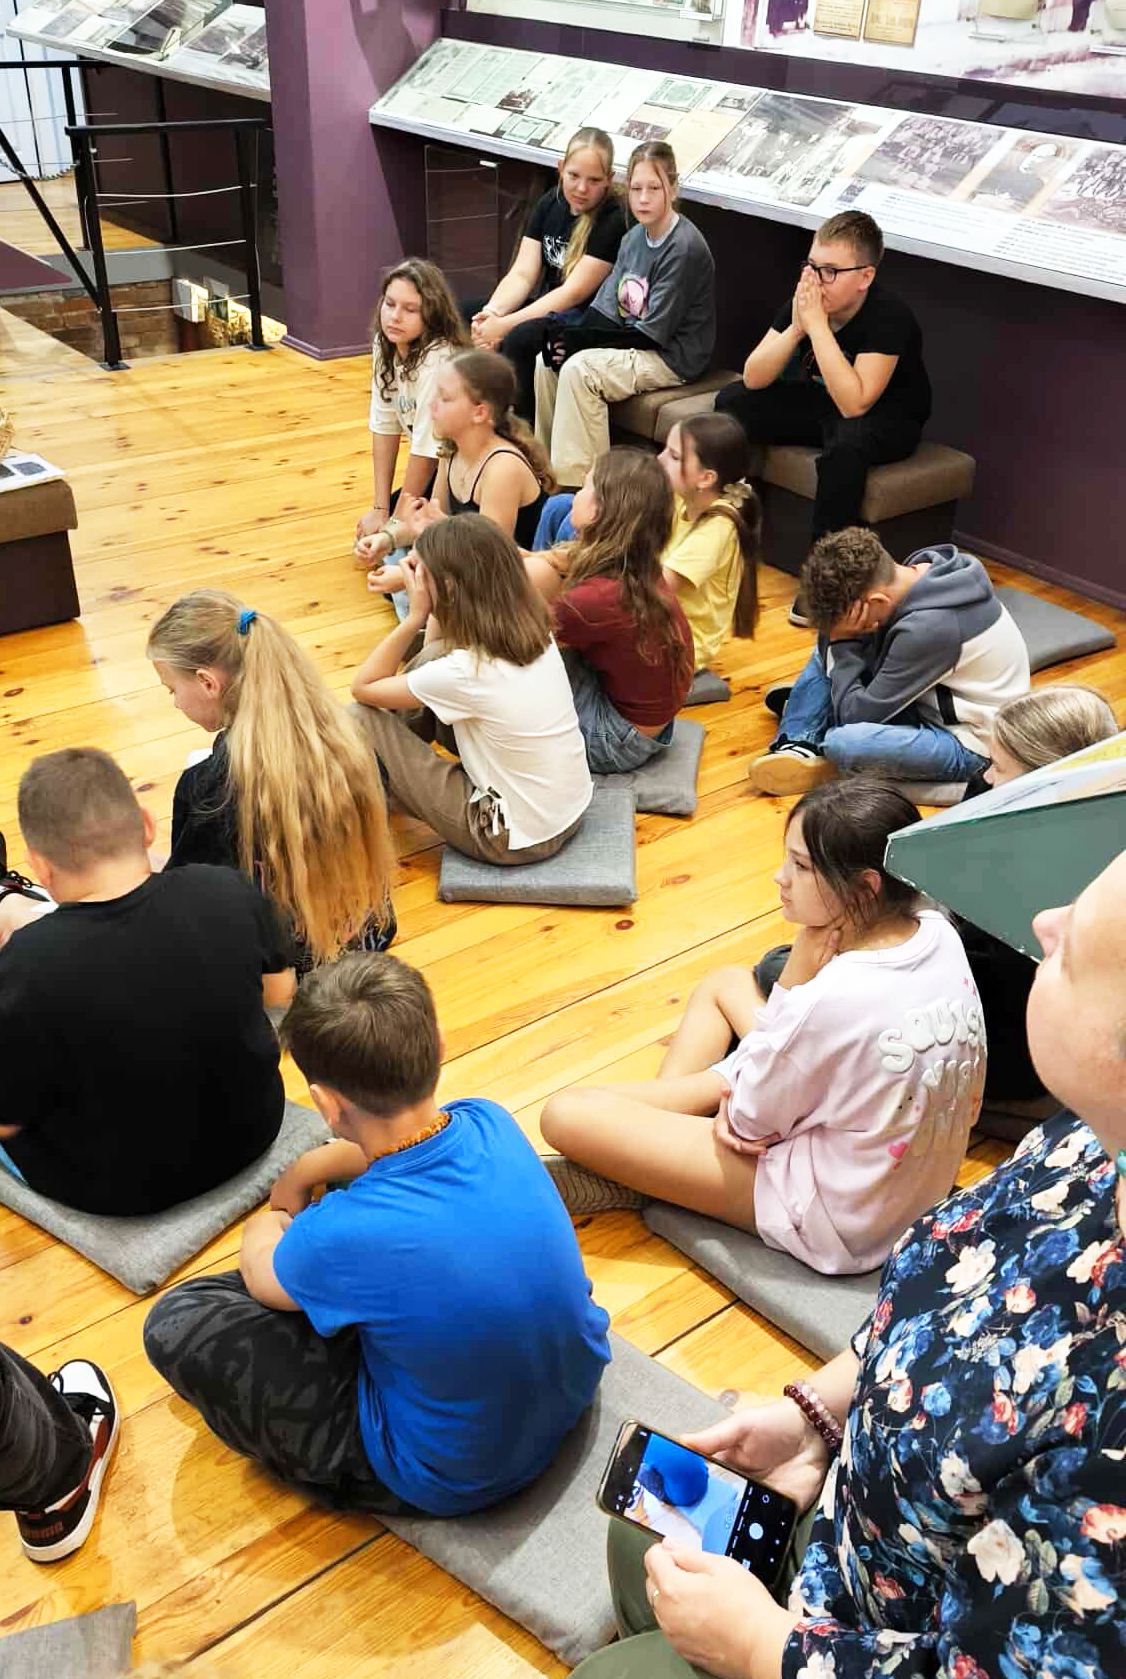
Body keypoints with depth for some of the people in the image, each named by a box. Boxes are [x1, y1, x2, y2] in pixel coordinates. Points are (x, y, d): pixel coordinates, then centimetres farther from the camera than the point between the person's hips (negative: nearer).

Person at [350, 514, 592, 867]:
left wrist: (415, 616, -16)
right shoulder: (534, 630, -7)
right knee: (432, 655, 11)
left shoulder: (464, 673, -27)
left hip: (515, 840, -7)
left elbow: (363, 687, -11)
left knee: (363, 718, -3)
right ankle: (390, 759, 33)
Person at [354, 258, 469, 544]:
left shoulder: (438, 360, -29)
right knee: (368, 538, 2)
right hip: (439, 468, 7)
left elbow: (426, 449, -23)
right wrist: (381, 509, -5)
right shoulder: (384, 345, -6)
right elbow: (385, 427, -2)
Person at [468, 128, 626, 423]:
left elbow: (574, 292, -21)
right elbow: (523, 273, -2)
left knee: (520, 339, -32)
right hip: (549, 305, 8)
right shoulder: (549, 204, 5)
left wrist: (506, 324, -26)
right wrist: (493, 312, -22)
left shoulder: (614, 220, -16)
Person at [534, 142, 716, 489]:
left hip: (672, 357, -8)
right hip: (632, 344, 8)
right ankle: (548, 463, 9)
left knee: (578, 369, -25)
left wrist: (578, 340, -19)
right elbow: (606, 309, 5)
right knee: (546, 362, -3)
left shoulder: (685, 248, -18)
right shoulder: (635, 237, 7)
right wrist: (568, 337, -16)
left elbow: (652, 333, -20)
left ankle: (576, 482, -19)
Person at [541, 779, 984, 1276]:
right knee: (725, 982, 23)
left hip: (837, 1224, -9)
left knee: (566, 1115, -11)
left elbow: (750, 1120, -17)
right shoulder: (939, 933, -11)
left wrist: (796, 974, -17)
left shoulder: (830, 999, -36)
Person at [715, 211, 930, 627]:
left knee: (846, 442, -39)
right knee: (732, 401, -8)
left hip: (887, 418, -6)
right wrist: (796, 327, -30)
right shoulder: (804, 299, -12)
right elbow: (753, 378, -14)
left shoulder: (888, 316, -29)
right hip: (819, 402, 6)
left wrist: (817, 324, -38)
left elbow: (854, 404, -38)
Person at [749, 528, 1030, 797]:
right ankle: (800, 745, -3)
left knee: (844, 743, -32)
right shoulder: (919, 572, -7)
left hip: (967, 747, -9)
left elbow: (858, 714, -25)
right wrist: (839, 641, -19)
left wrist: (843, 641, -20)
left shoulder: (929, 627, -33)